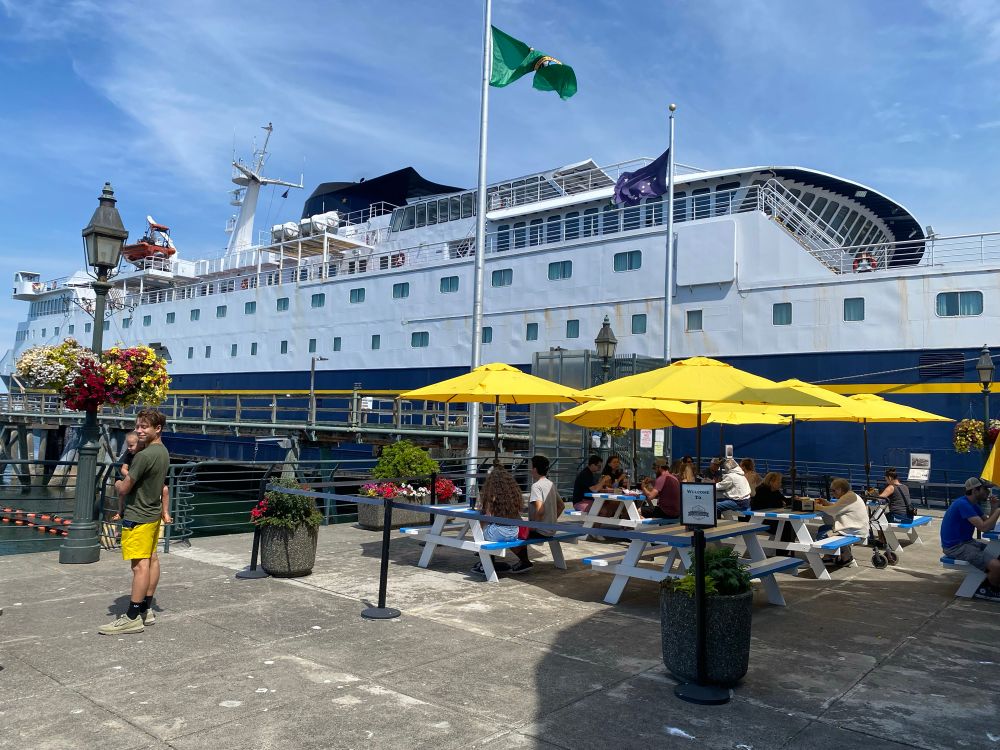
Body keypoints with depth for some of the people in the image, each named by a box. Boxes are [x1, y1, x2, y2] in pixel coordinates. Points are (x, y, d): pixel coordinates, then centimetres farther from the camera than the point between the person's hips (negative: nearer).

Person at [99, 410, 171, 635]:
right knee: (152, 559, 13)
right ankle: (146, 610, 22)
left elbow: (124, 489, -16)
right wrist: (165, 512, 25)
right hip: (153, 514, 10)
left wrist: (117, 484, 7)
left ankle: (133, 618, -3)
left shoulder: (144, 456, -22)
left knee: (140, 564, -7)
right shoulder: (164, 452, 9)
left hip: (138, 517, -10)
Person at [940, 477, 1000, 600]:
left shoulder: (974, 505, 11)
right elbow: (983, 527, -26)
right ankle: (989, 589, 7)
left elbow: (990, 526, 11)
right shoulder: (963, 504, -20)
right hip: (955, 547, -11)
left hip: (966, 541, 11)